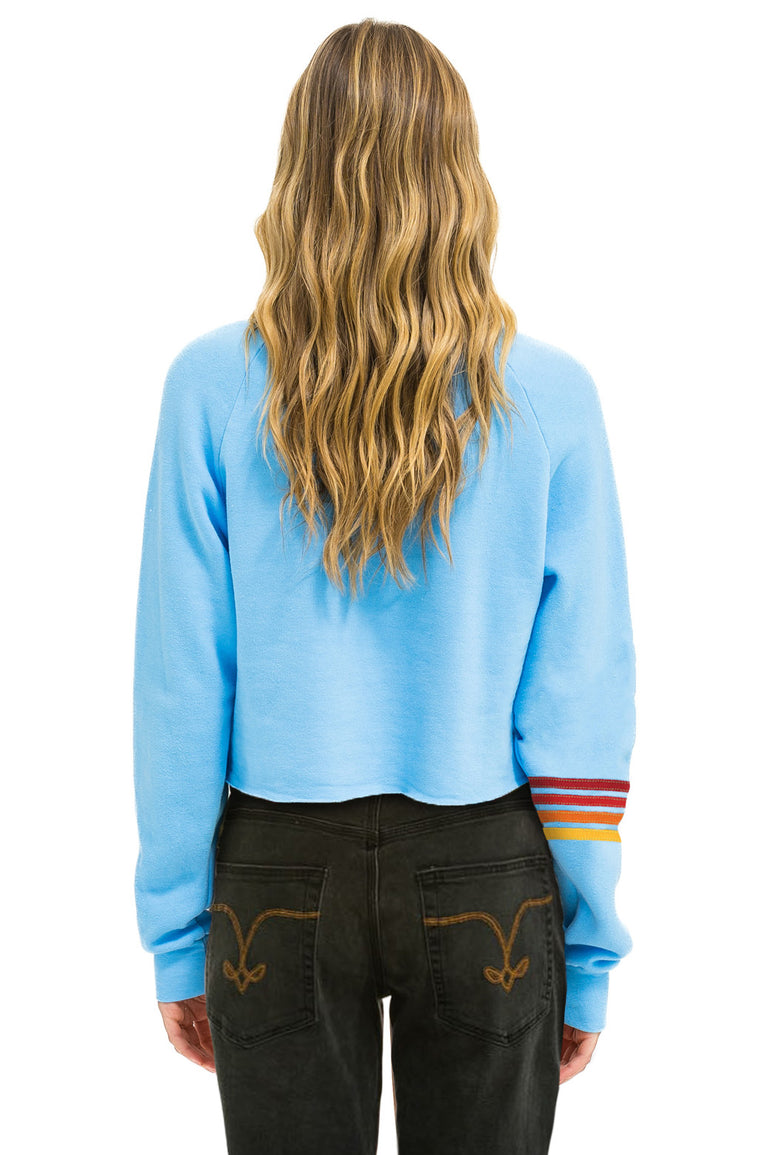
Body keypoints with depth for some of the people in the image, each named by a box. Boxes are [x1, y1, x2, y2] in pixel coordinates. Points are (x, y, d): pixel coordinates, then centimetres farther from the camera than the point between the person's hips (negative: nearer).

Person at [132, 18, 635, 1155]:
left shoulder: (213, 385, -9)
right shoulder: (552, 396, -8)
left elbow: (179, 688, -6)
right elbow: (585, 706, -6)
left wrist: (174, 936, 4)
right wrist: (591, 953, 4)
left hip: (282, 873, 0)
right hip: (488, 886, 0)